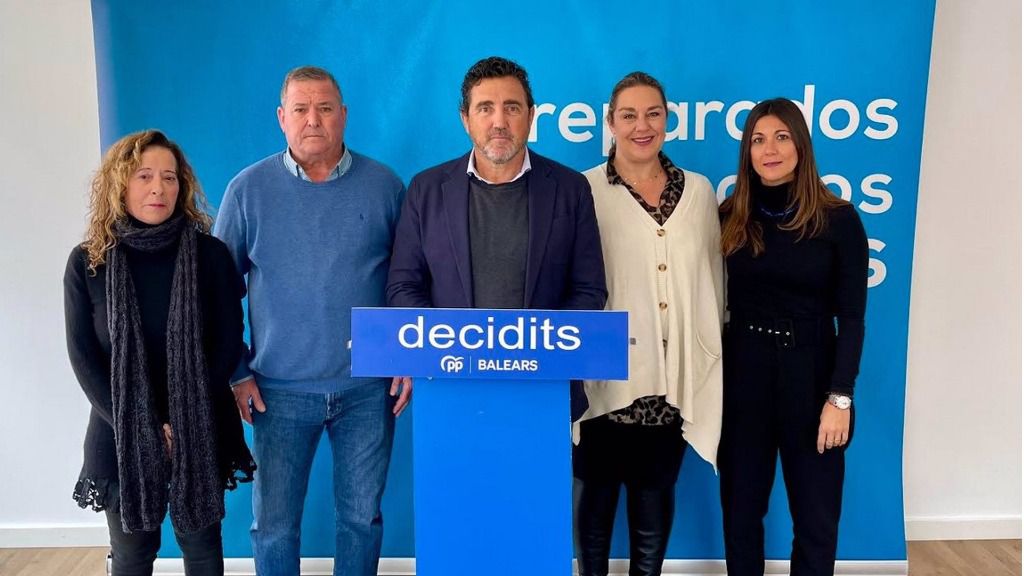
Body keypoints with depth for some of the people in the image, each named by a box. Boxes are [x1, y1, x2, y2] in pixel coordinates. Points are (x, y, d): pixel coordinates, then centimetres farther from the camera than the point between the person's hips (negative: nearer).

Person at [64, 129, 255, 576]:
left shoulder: (209, 253, -5)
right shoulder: (87, 262, -3)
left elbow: (229, 340, -6)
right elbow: (82, 355, -4)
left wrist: (185, 420, -13)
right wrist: (138, 426, -12)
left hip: (200, 432, 0)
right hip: (120, 434, 1)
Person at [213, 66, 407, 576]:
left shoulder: (385, 185, 0)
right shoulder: (249, 188, -1)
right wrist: (235, 373, -1)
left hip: (368, 387, 0)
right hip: (280, 390, 0)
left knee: (362, 516, 13)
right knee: (273, 525, 10)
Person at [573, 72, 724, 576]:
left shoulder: (698, 191, 6)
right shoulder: (583, 191, -5)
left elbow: (713, 276, 10)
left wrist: (711, 357, 9)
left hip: (674, 380, 3)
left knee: (656, 500, 15)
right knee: (595, 496, 12)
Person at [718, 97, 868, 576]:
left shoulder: (838, 219, -6)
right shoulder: (730, 217, 1)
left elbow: (851, 318, -6)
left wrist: (840, 397, -12)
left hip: (810, 374, -2)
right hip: (742, 375, 2)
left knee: (816, 517, 10)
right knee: (740, 510, 13)